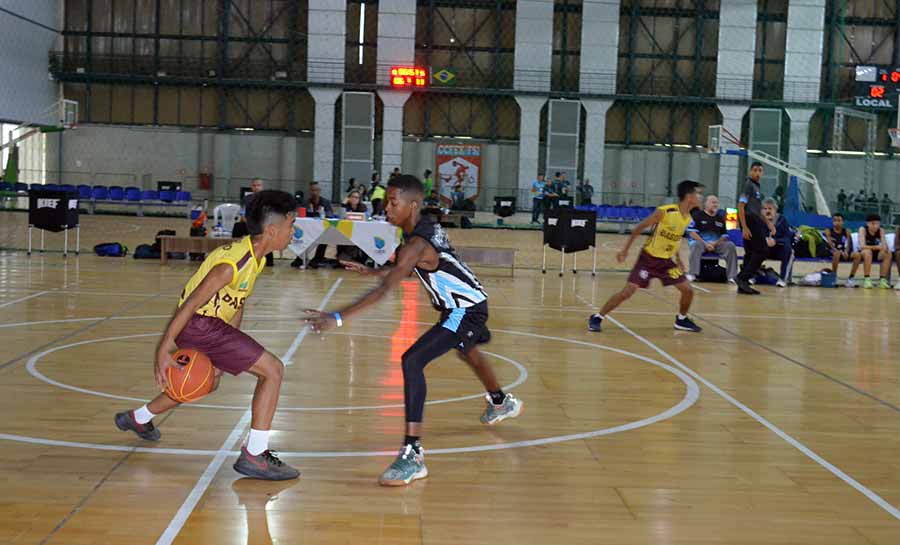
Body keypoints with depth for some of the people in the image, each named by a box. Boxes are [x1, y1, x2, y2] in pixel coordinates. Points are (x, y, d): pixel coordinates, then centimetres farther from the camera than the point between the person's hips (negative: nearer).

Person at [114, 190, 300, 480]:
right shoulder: (236, 262, -25)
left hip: (210, 324, 10)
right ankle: (254, 455, -10)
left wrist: (225, 355, 15)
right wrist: (163, 351, -22)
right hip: (198, 325, -10)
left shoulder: (255, 256, 5)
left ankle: (138, 418, 55)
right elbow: (189, 305, -24)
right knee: (273, 369, -14)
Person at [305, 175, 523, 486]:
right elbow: (412, 270, 18)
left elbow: (384, 290, -36)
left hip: (465, 311, -11)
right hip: (469, 304, 11)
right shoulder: (427, 229, 0)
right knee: (468, 352, 38)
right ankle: (501, 403, 70)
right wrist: (370, 271, 10)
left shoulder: (416, 244, -27)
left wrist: (338, 318, -40)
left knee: (412, 362, -24)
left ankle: (413, 455, -27)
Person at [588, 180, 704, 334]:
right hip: (648, 258, -6)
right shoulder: (664, 211, -21)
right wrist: (625, 250, -11)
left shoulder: (688, 218, 1)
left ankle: (681, 320, 27)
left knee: (688, 290, 2)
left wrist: (679, 260, 15)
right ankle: (597, 318, -2)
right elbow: (640, 228, -12)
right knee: (628, 291, -13)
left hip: (666, 261, 6)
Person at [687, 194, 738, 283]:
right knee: (696, 245, -37)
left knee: (731, 246, -20)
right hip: (700, 241, -4)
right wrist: (705, 244, -17)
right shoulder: (697, 215, -1)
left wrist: (715, 243, -8)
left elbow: (724, 235, 13)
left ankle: (731, 276, -18)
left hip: (716, 244, 4)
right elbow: (692, 232, -9)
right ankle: (692, 274, -39)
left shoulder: (720, 218, 14)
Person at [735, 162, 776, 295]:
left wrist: (768, 223, 24)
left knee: (751, 253, 8)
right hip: (750, 223, -9)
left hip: (756, 223, 9)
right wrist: (744, 227, -22)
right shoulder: (748, 185, -8)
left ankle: (742, 284, 8)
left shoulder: (756, 187, 20)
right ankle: (743, 278, -11)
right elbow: (741, 206, -16)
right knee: (762, 250, -11)